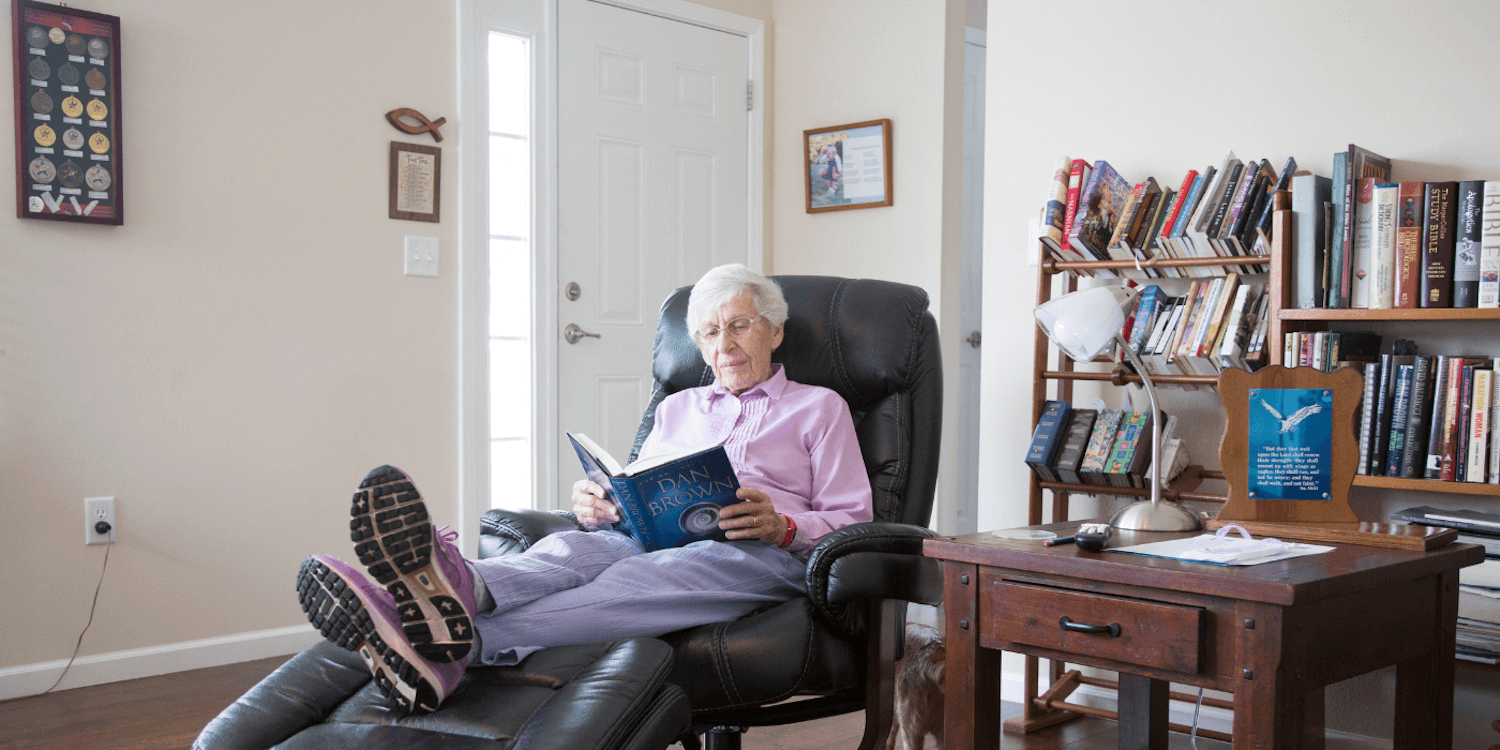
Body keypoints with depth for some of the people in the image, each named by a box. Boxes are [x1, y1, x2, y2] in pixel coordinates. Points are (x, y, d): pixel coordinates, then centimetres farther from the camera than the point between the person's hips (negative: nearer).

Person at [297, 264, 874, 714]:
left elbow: (851, 523, 11)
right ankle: (459, 593, -67)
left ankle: (461, 647, -62)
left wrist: (782, 527, -11)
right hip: (663, 538, 4)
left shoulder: (820, 407, 20)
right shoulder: (678, 407, 32)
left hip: (761, 556, -3)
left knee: (644, 574, -39)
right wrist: (598, 506, 1)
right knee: (575, 547, -34)